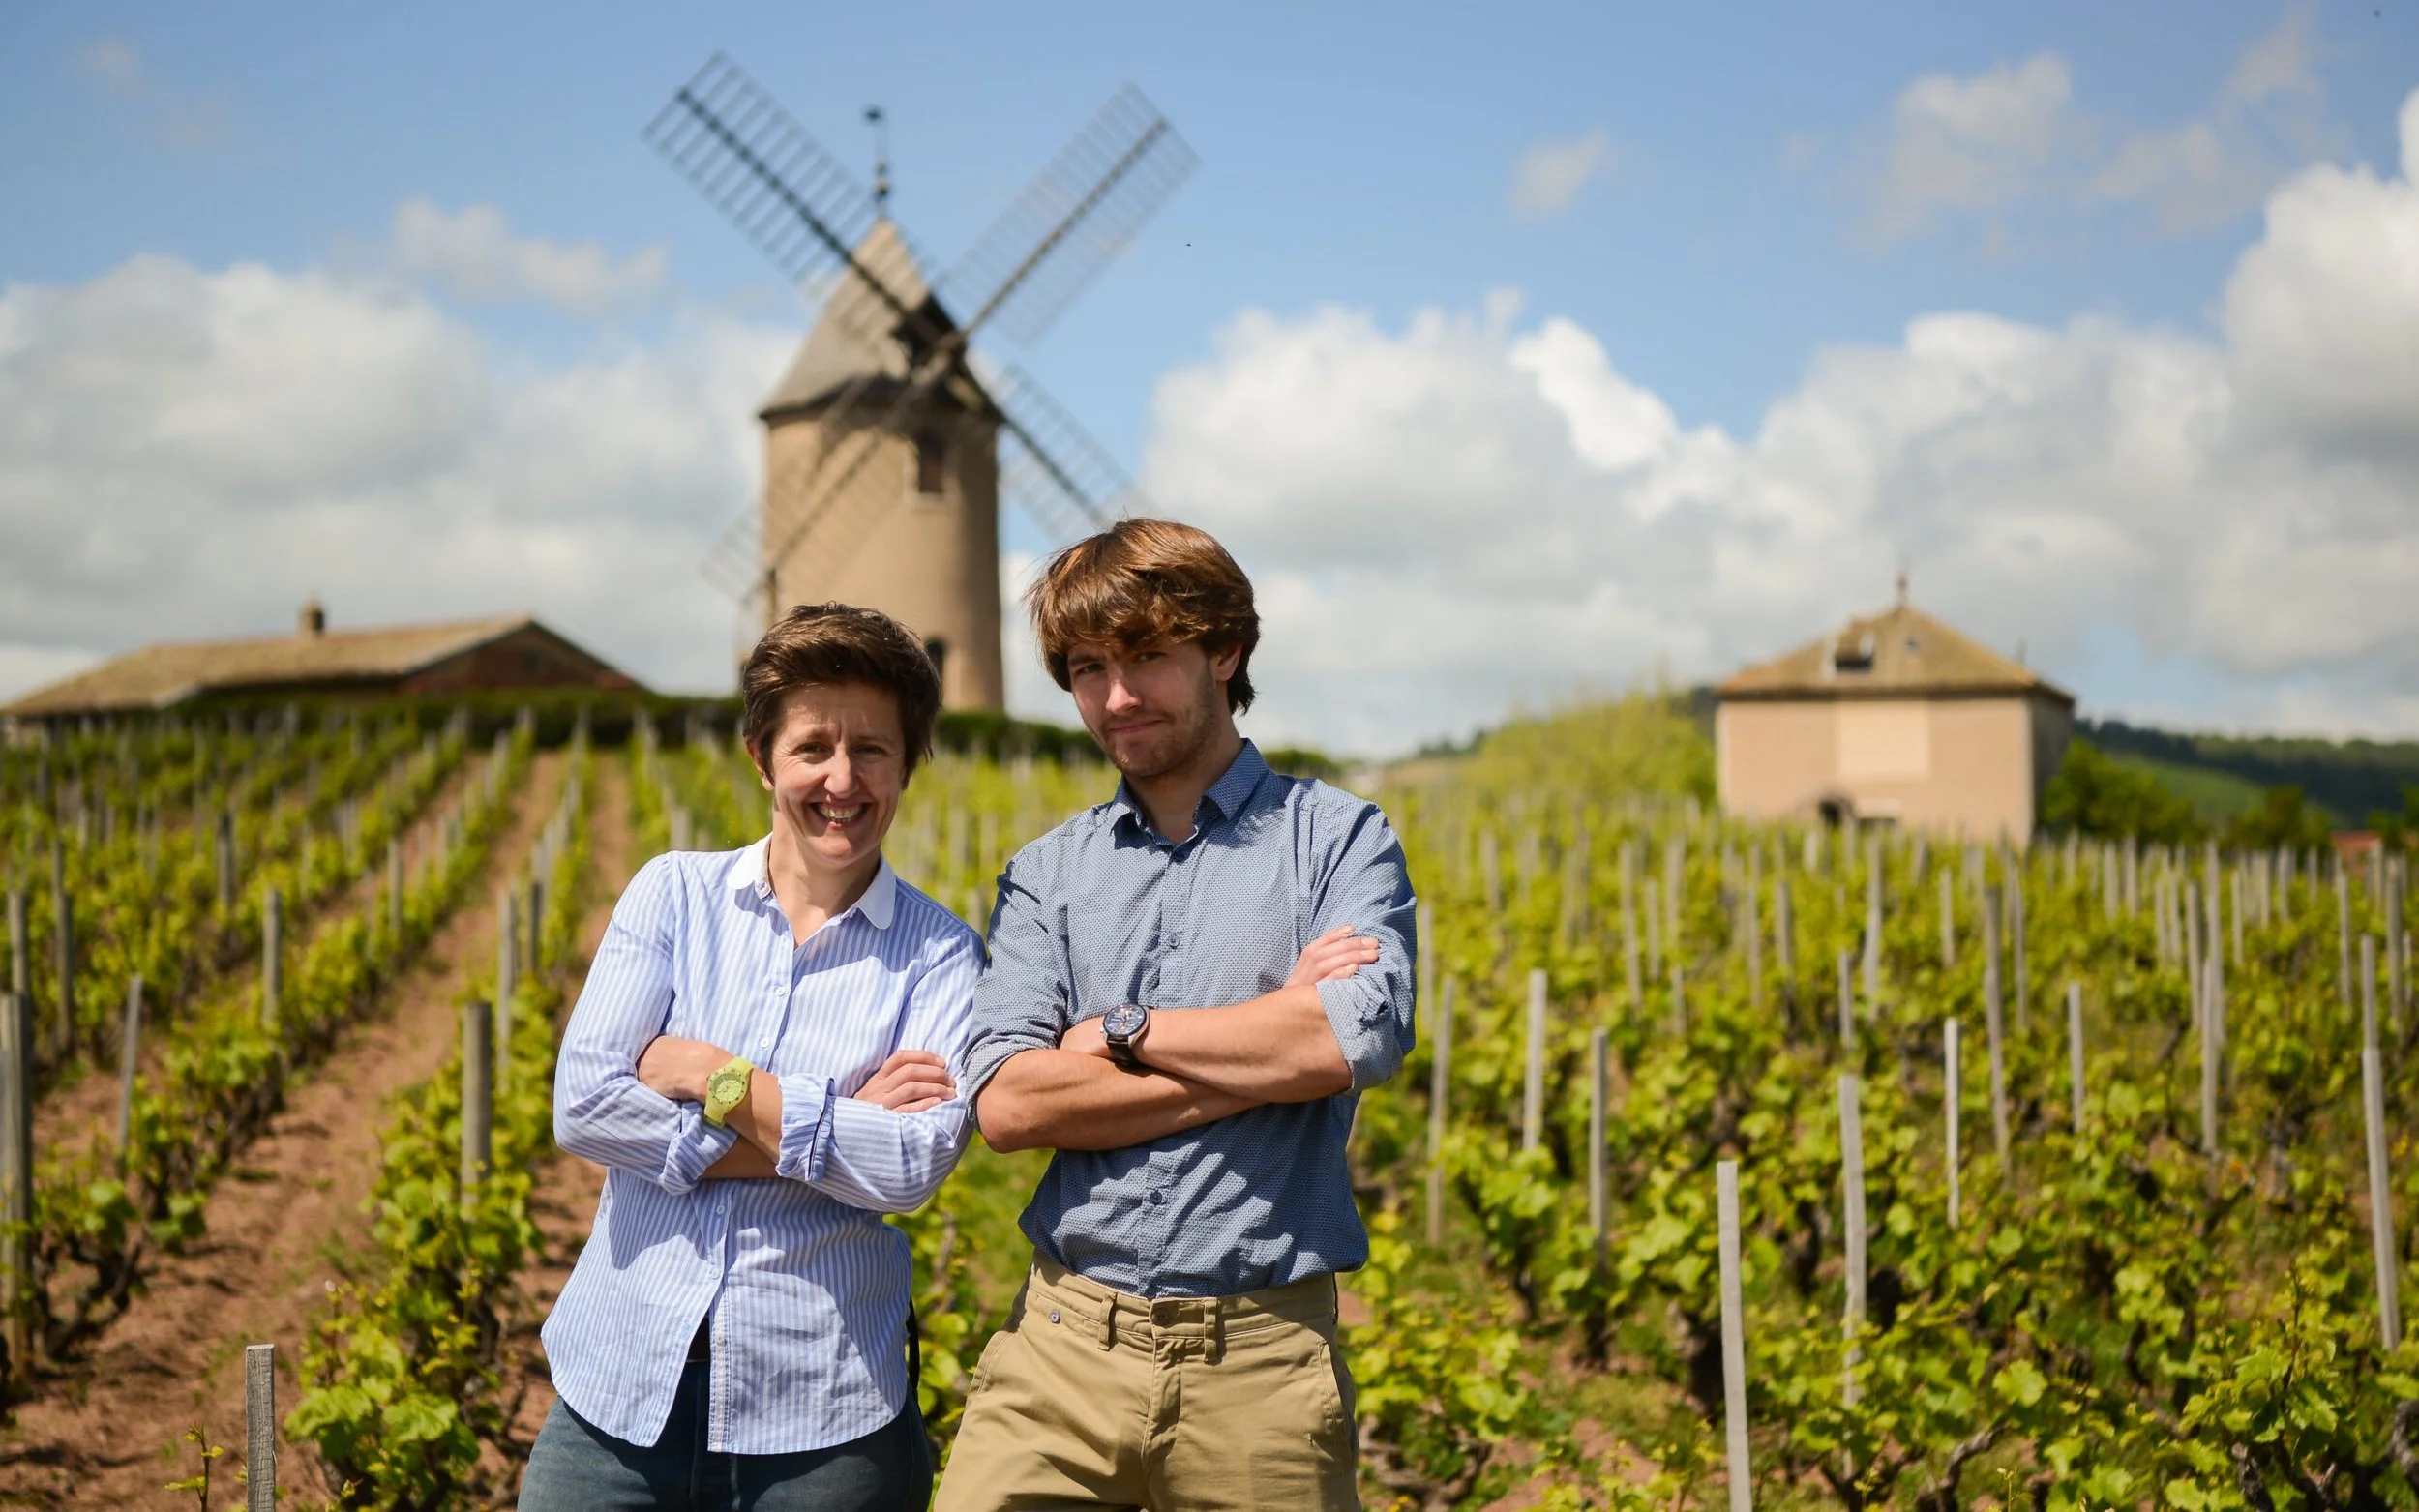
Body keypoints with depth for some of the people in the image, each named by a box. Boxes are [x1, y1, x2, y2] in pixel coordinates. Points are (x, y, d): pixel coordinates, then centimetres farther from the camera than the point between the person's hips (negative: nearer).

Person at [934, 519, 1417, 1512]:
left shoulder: (1339, 840, 3)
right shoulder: (1044, 875, 10)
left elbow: (1360, 1041, -15)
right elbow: (1005, 1102, -5)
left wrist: (1123, 1029, -5)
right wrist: (1272, 1040, -8)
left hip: (1262, 1355, -2)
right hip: (1065, 1344, 2)